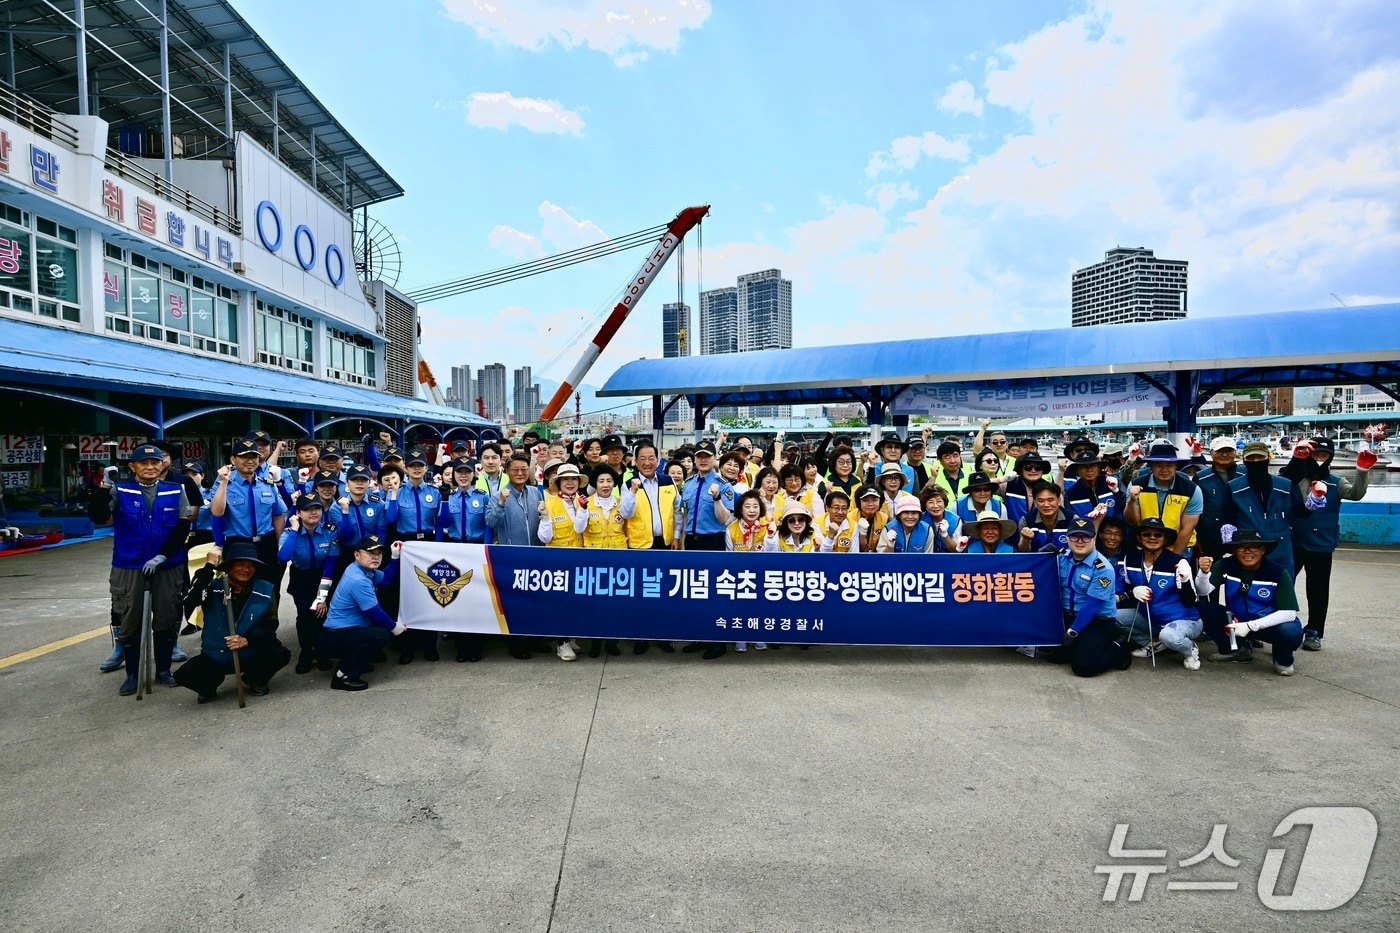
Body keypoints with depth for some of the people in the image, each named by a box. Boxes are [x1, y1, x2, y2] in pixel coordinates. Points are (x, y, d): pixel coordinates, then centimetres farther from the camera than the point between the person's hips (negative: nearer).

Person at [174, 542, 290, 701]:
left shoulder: (266, 590, -5)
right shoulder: (213, 588, -7)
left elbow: (270, 626, -5)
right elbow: (189, 601, -29)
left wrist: (247, 640, -23)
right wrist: (208, 567, -29)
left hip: (253, 656, 0)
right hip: (215, 658, 0)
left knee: (281, 655, -27)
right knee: (184, 675, -26)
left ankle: (256, 680, 7)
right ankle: (209, 686, 11)